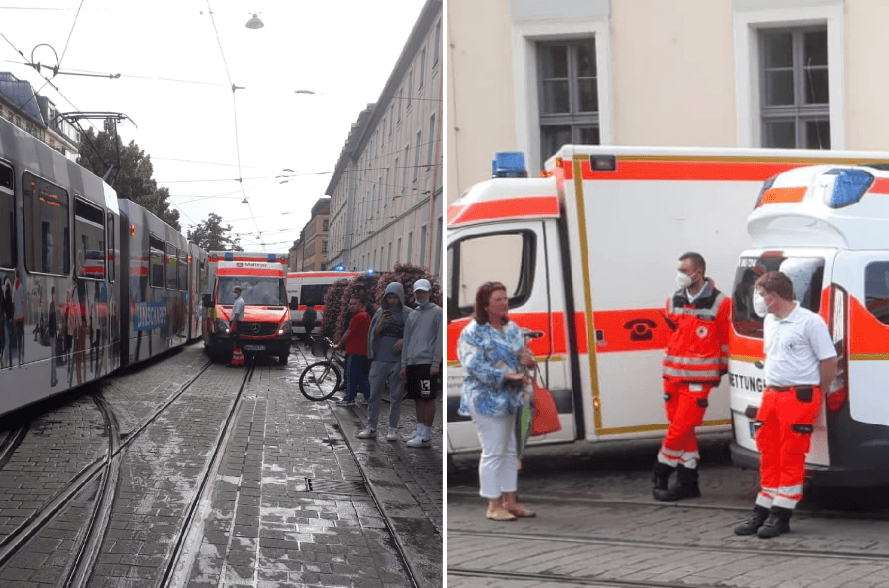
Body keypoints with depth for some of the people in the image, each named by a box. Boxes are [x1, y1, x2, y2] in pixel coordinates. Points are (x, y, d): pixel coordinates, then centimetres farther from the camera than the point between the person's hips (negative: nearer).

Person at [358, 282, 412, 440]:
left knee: (396, 396, 2)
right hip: (380, 359, 2)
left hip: (398, 360, -2)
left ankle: (393, 428, 9)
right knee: (374, 393, 2)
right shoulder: (380, 312, 9)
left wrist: (404, 340, -15)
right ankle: (371, 427, 8)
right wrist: (382, 323, -10)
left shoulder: (408, 314, 1)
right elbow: (373, 335, 8)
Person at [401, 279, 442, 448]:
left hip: (428, 363, -6)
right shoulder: (412, 315, 18)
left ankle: (426, 436, -5)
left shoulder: (437, 312, 0)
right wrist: (404, 364, 13)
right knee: (418, 399, 8)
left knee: (428, 399, -5)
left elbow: (440, 339, -5)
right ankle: (420, 431, 13)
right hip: (412, 363, 6)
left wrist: (436, 363, -12)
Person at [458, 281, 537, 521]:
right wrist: (507, 376, -24)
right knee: (493, 452, -4)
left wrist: (528, 360, -6)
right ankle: (494, 506, 4)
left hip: (510, 398, 8)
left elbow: (523, 355, 19)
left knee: (510, 451, 12)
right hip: (487, 399, -8)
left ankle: (510, 501, 21)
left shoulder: (513, 329, 10)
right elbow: (474, 366, -20)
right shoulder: (474, 332, -12)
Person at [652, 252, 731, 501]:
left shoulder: (718, 303, -8)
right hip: (674, 375, 6)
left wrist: (721, 370, 2)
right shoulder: (675, 301, 10)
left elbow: (725, 339, -1)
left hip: (699, 378, -6)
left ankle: (661, 472, 9)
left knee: (680, 428, -8)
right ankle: (688, 483, 17)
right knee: (683, 430, 10)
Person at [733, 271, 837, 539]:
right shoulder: (769, 321, 13)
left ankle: (781, 516, 3)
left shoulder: (809, 321, -11)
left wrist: (815, 394, -1)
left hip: (799, 397, -8)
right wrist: (772, 387, 17)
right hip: (771, 395, 8)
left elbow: (829, 361, -8)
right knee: (769, 456, 11)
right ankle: (763, 512, 17)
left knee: (791, 457, -2)